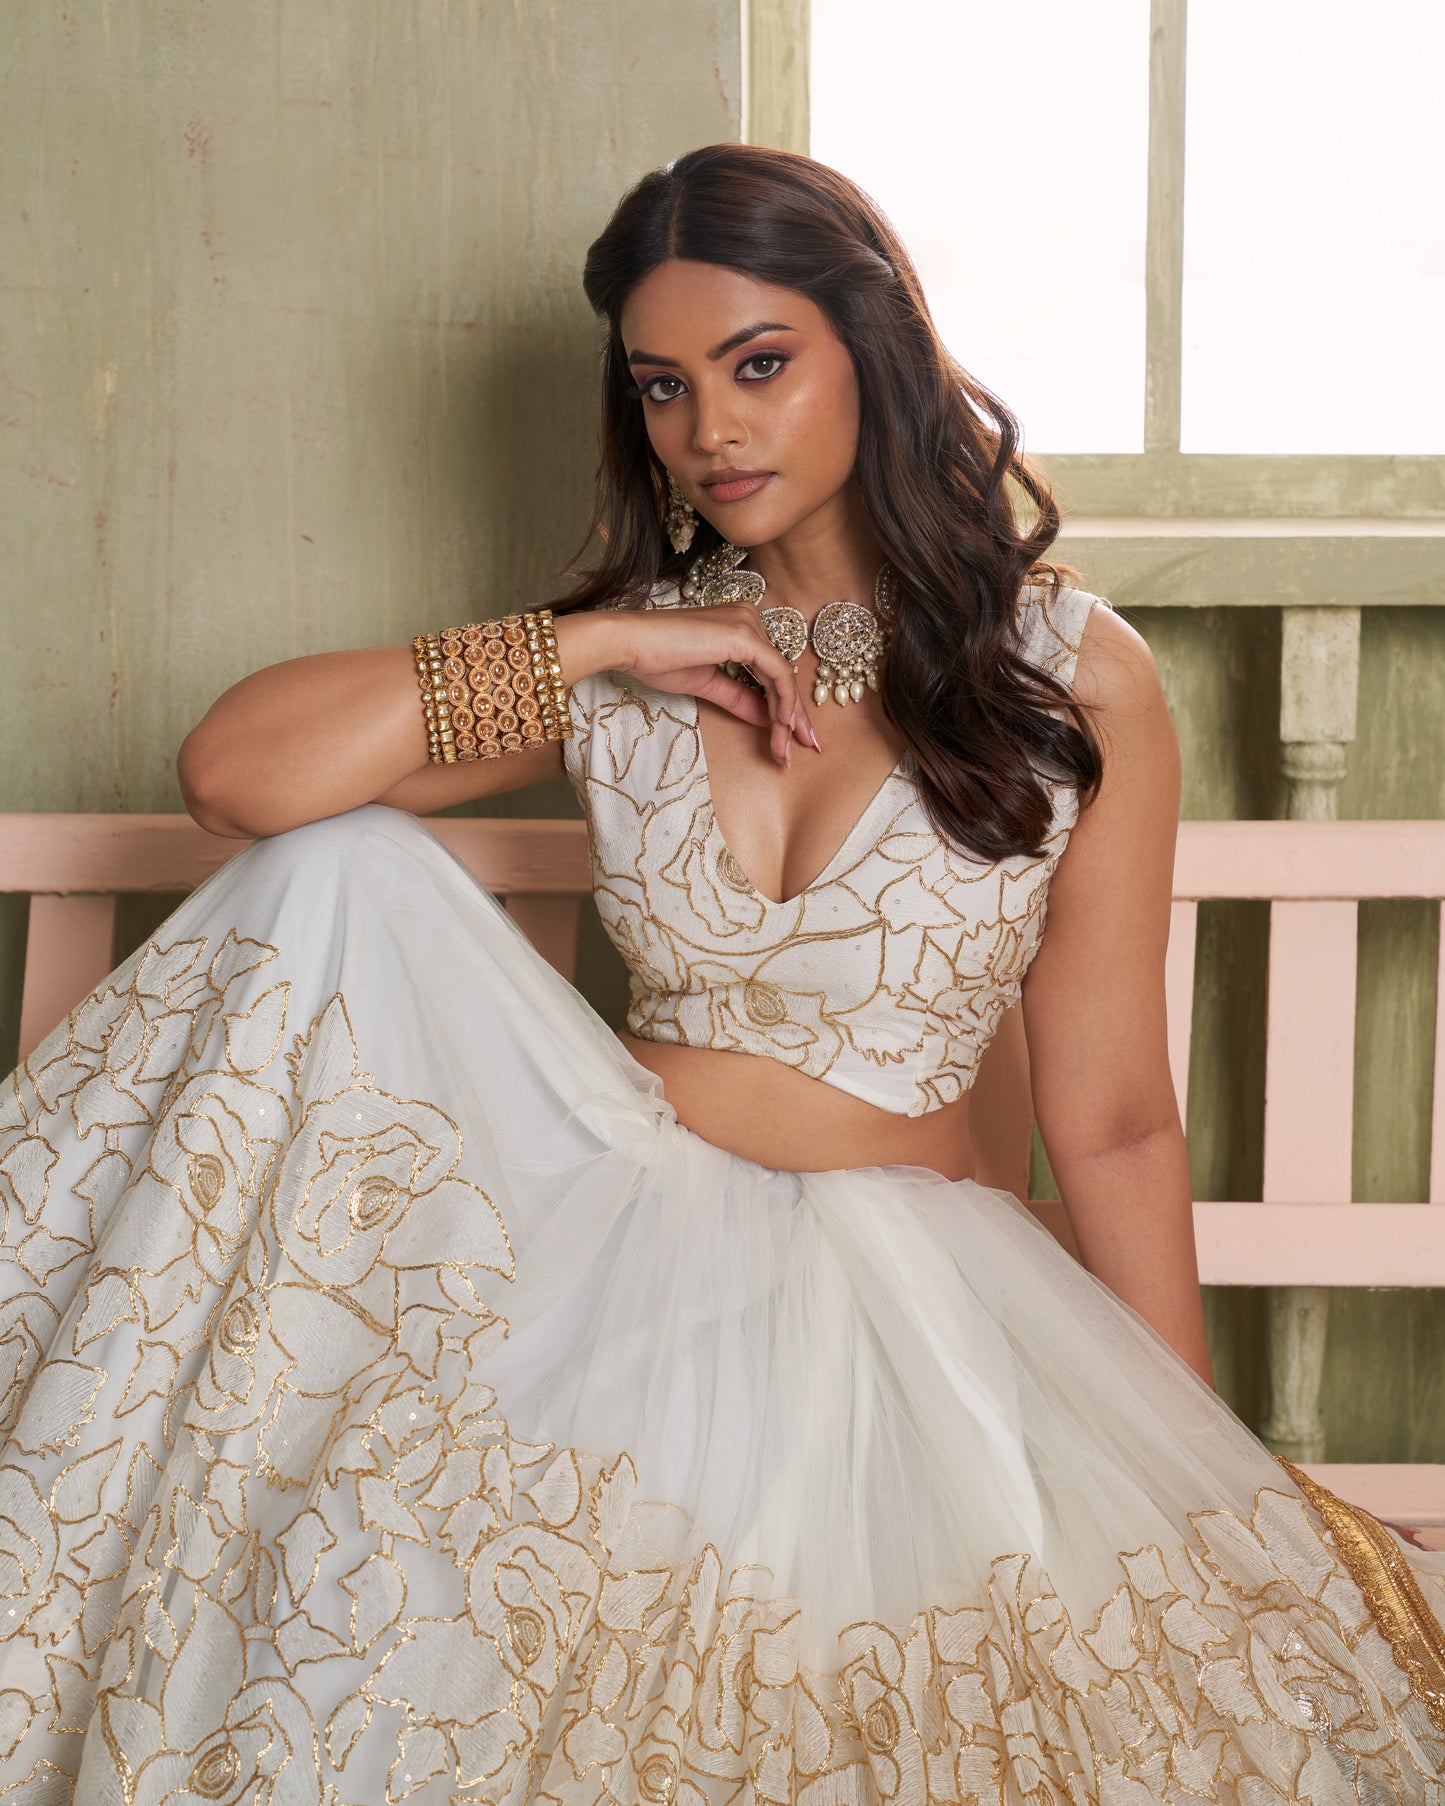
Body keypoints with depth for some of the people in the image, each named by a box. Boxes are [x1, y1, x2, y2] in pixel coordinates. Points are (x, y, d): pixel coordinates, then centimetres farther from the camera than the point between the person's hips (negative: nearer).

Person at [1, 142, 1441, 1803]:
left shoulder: (1073, 678, -1)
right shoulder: (627, 655, 7)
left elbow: (1111, 1121, -1)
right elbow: (235, 772, -6)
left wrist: (1199, 1478, -1)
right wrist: (596, 649, -11)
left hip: (908, 1273, -2)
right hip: (621, 1224, 2)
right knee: (341, 876, -20)